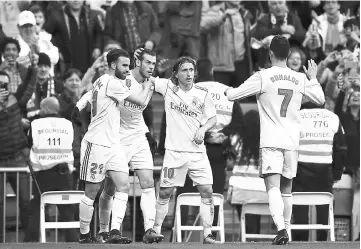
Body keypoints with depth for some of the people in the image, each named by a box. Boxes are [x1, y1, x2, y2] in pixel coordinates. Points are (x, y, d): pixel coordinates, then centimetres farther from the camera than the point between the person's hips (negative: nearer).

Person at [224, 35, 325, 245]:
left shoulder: (263, 77, -6)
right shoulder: (300, 79, 4)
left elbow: (233, 95, -1)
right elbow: (321, 100, 17)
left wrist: (227, 90, 23)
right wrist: (313, 78, 31)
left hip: (271, 141, -4)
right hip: (293, 141, 4)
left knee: (273, 187, -12)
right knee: (286, 189, 16)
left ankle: (281, 229, -30)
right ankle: (286, 230, 20)